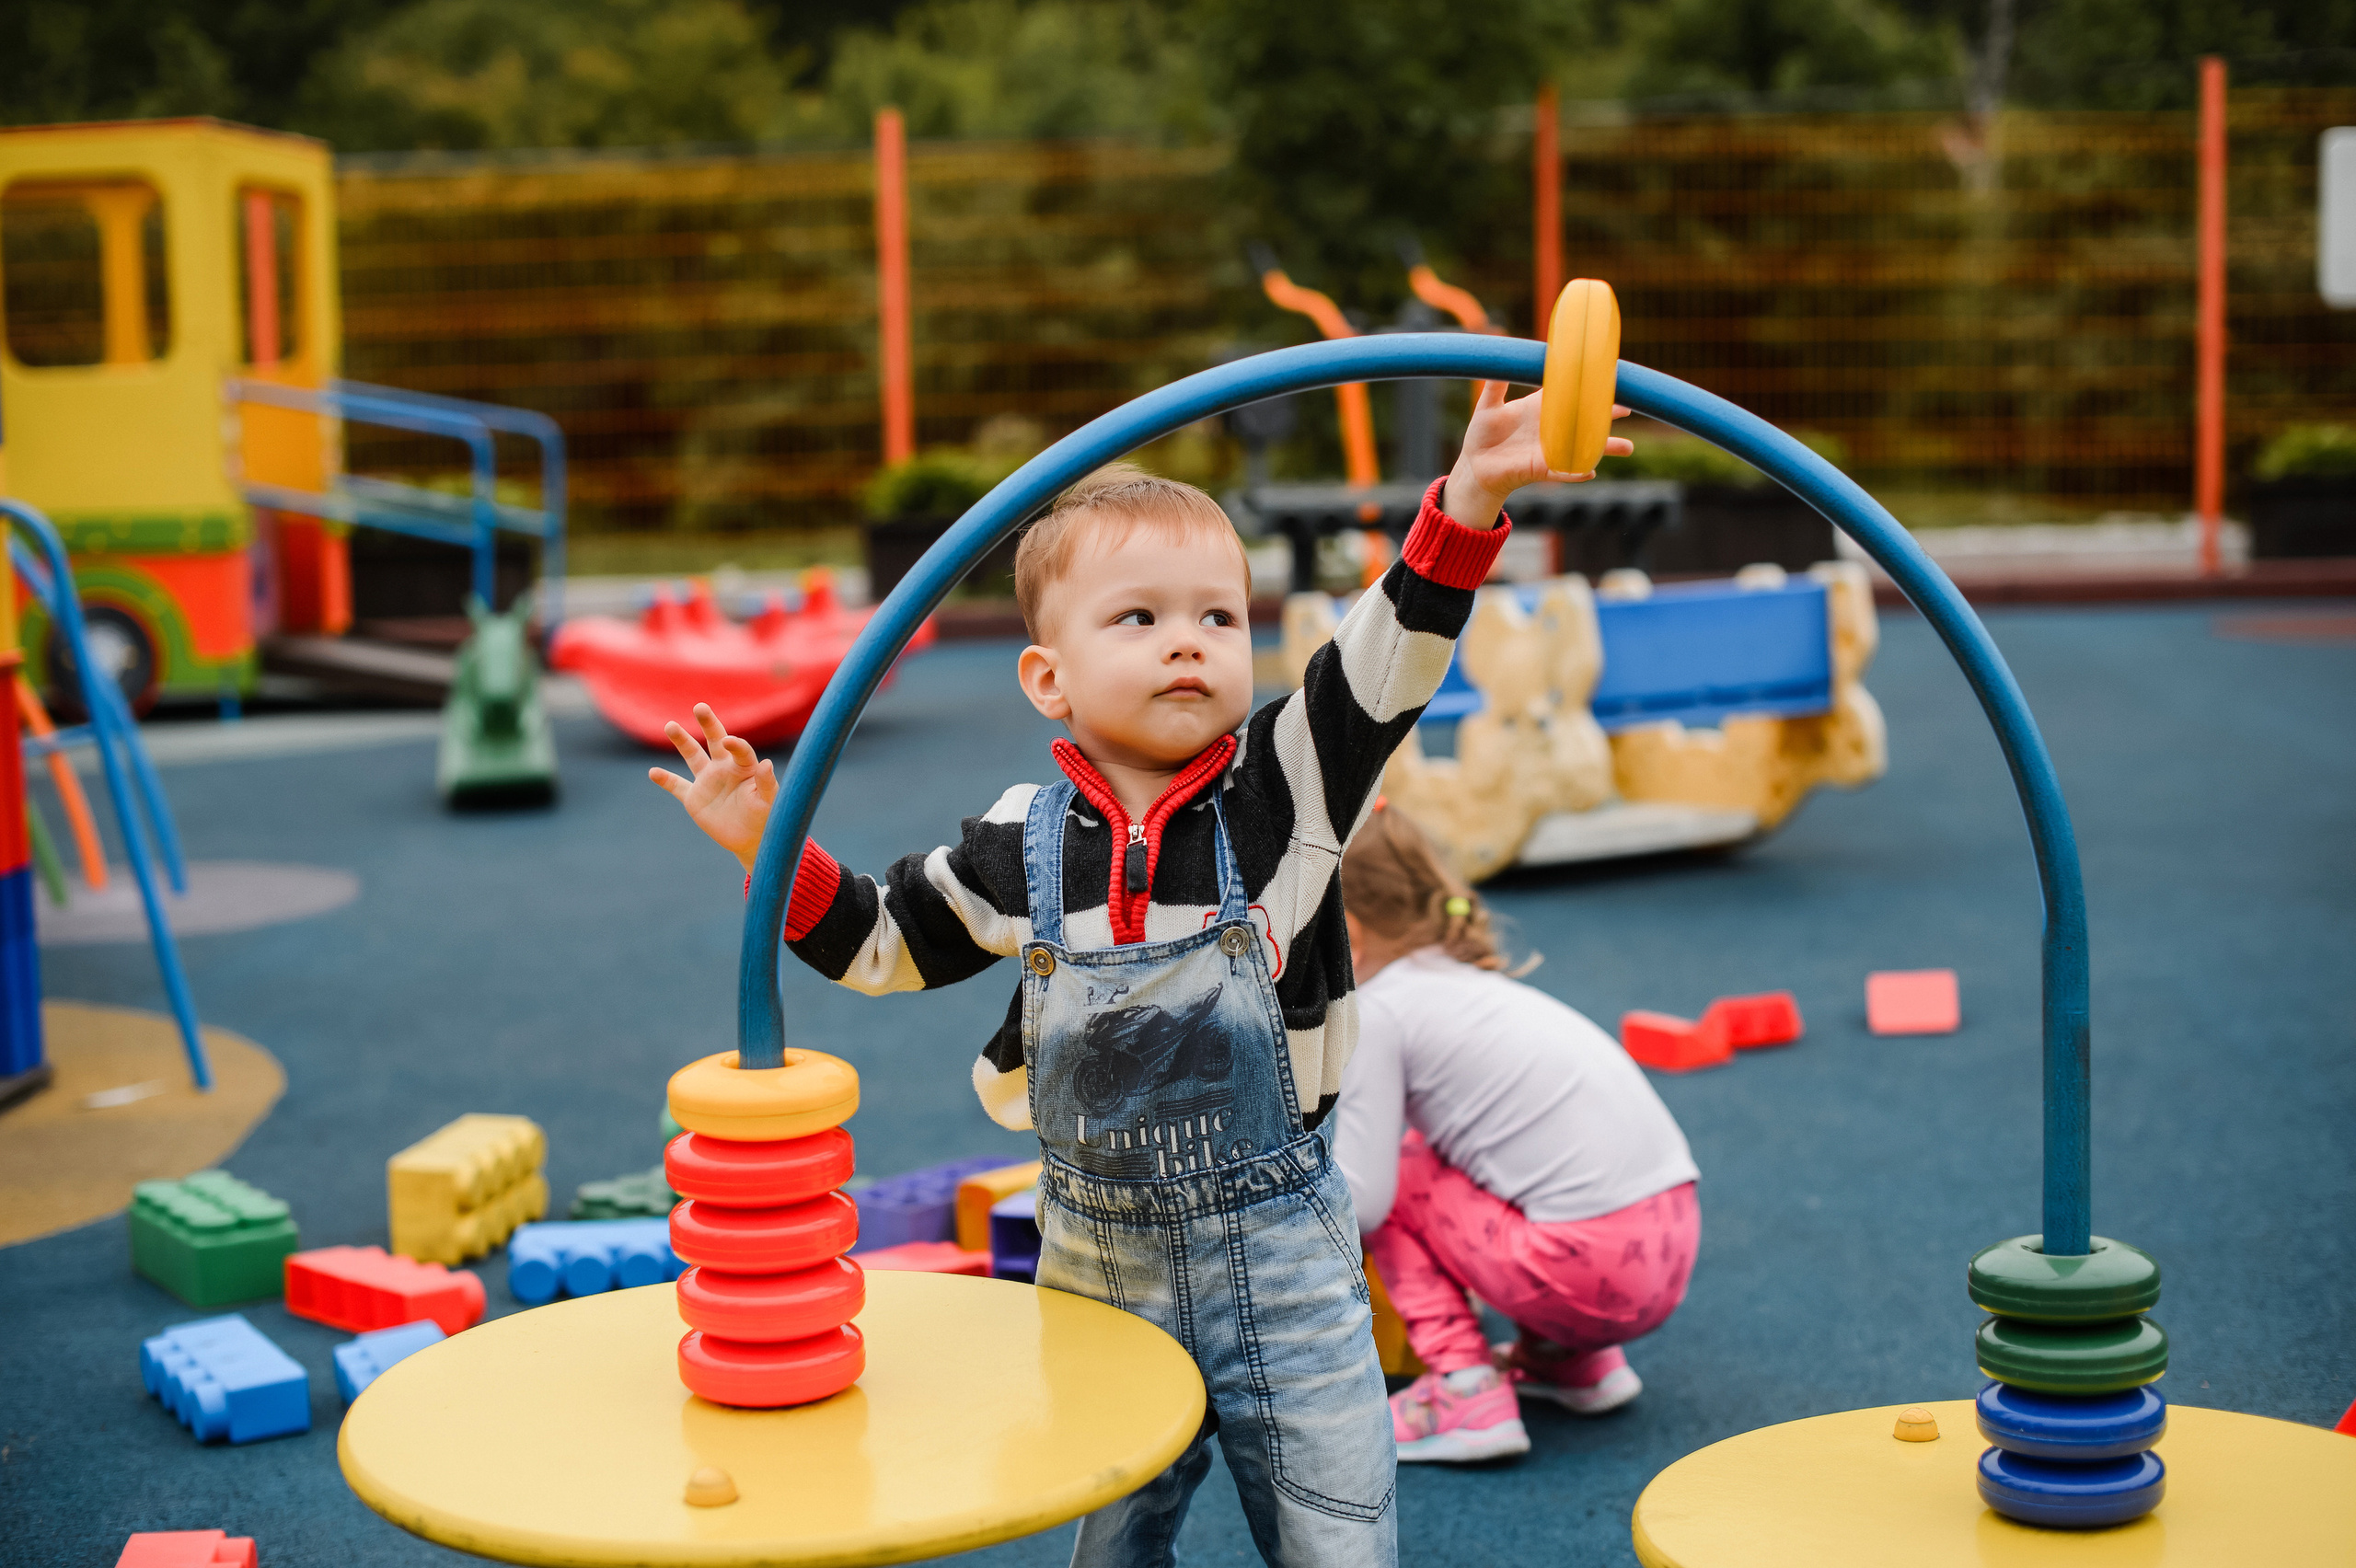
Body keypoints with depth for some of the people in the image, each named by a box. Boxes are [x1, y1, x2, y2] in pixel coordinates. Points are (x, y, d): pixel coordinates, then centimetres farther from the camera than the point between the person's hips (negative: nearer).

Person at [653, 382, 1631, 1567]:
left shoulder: (1282, 793, -8)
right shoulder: (1017, 850, -5)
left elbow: (1387, 663, -18)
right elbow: (883, 942, 8)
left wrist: (1469, 500, -32)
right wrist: (770, 846, -5)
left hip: (1277, 1246, -1)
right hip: (1099, 1256, 1)